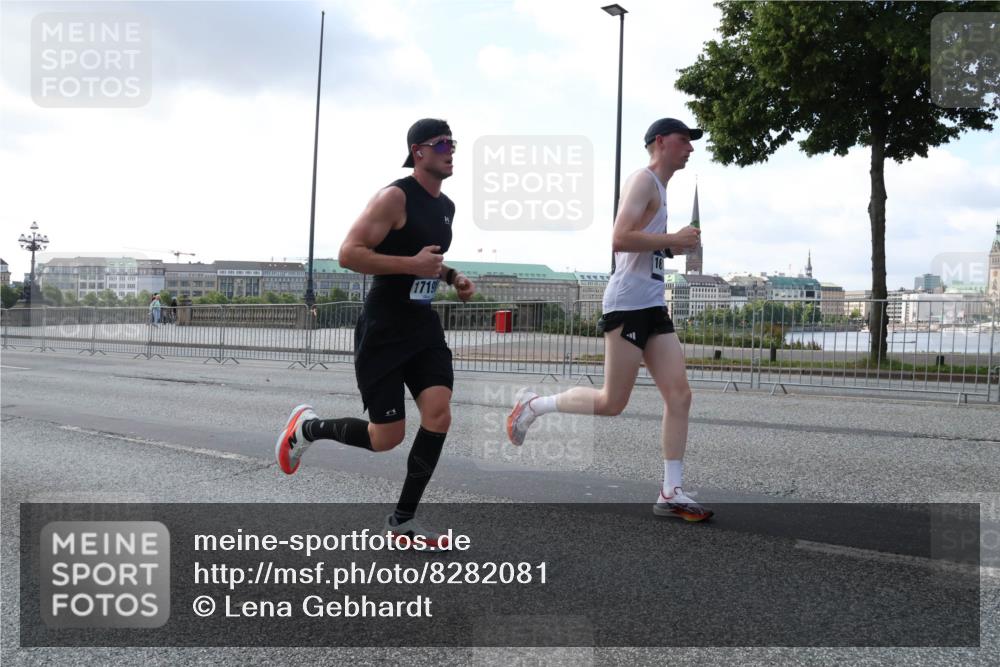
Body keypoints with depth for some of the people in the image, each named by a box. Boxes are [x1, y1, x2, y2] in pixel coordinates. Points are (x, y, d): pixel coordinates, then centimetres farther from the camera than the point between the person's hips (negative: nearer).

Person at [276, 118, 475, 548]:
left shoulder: (447, 206, 13)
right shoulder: (395, 197, -13)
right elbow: (349, 254, -20)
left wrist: (452, 277, 9)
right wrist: (412, 264, -25)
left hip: (424, 325, 7)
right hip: (383, 329, -7)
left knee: (438, 417, -9)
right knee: (386, 438, -3)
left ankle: (403, 520, 5)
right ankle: (307, 426, 26)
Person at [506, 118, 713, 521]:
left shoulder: (659, 188, 23)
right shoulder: (644, 180, -7)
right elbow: (620, 239, -21)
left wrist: (674, 247, 15)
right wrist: (674, 240, -14)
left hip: (653, 305, 10)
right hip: (628, 303, -10)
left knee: (679, 395, 0)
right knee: (612, 403, -4)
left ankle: (671, 494, 3)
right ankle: (533, 405, 15)